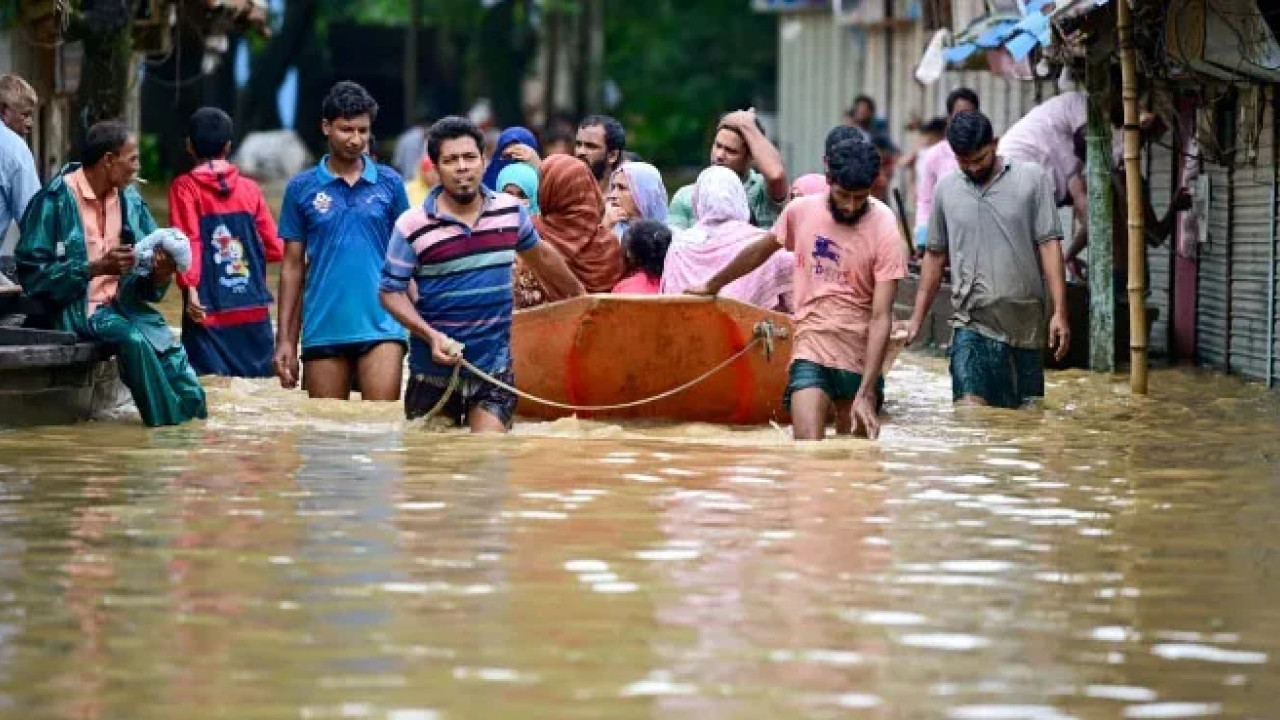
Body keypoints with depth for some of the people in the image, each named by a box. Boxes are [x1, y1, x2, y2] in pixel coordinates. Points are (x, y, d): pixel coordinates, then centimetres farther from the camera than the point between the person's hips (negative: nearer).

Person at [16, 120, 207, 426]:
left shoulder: (130, 200, 8)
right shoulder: (55, 200, -10)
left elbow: (148, 285, 11)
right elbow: (32, 273, -14)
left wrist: (160, 273, -14)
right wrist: (95, 268, -22)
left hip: (124, 303, 6)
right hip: (78, 307, -5)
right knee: (134, 339, -31)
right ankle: (169, 424, -22)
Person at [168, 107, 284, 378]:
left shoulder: (185, 187, 0)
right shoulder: (249, 188, 8)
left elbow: (188, 243, -13)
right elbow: (273, 248, 9)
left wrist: (190, 288, -19)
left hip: (210, 313, -3)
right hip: (253, 313, 3)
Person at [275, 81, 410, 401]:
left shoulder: (390, 184, 6)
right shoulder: (302, 189, 6)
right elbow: (293, 267, 8)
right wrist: (285, 339, 4)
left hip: (381, 327, -1)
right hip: (323, 330, 1)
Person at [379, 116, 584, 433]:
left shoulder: (510, 211, 3)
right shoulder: (412, 226, -10)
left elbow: (541, 255, 22)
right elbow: (390, 291, -6)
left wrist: (578, 295, 33)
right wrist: (431, 335, -18)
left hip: (494, 369, 2)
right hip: (435, 369, -1)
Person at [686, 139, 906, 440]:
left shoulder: (885, 232, -11)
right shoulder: (801, 211, -1)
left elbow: (881, 318, -14)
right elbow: (759, 252, 20)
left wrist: (866, 394, -21)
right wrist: (711, 287, 33)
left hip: (862, 359, -1)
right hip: (810, 350, 1)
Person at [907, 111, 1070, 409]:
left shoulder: (1032, 178, 0)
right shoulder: (946, 189, 7)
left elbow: (1049, 245, -2)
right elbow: (935, 255, 16)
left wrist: (1059, 312, -8)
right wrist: (917, 318, 13)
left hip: (1026, 320, 0)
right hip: (973, 324, 0)